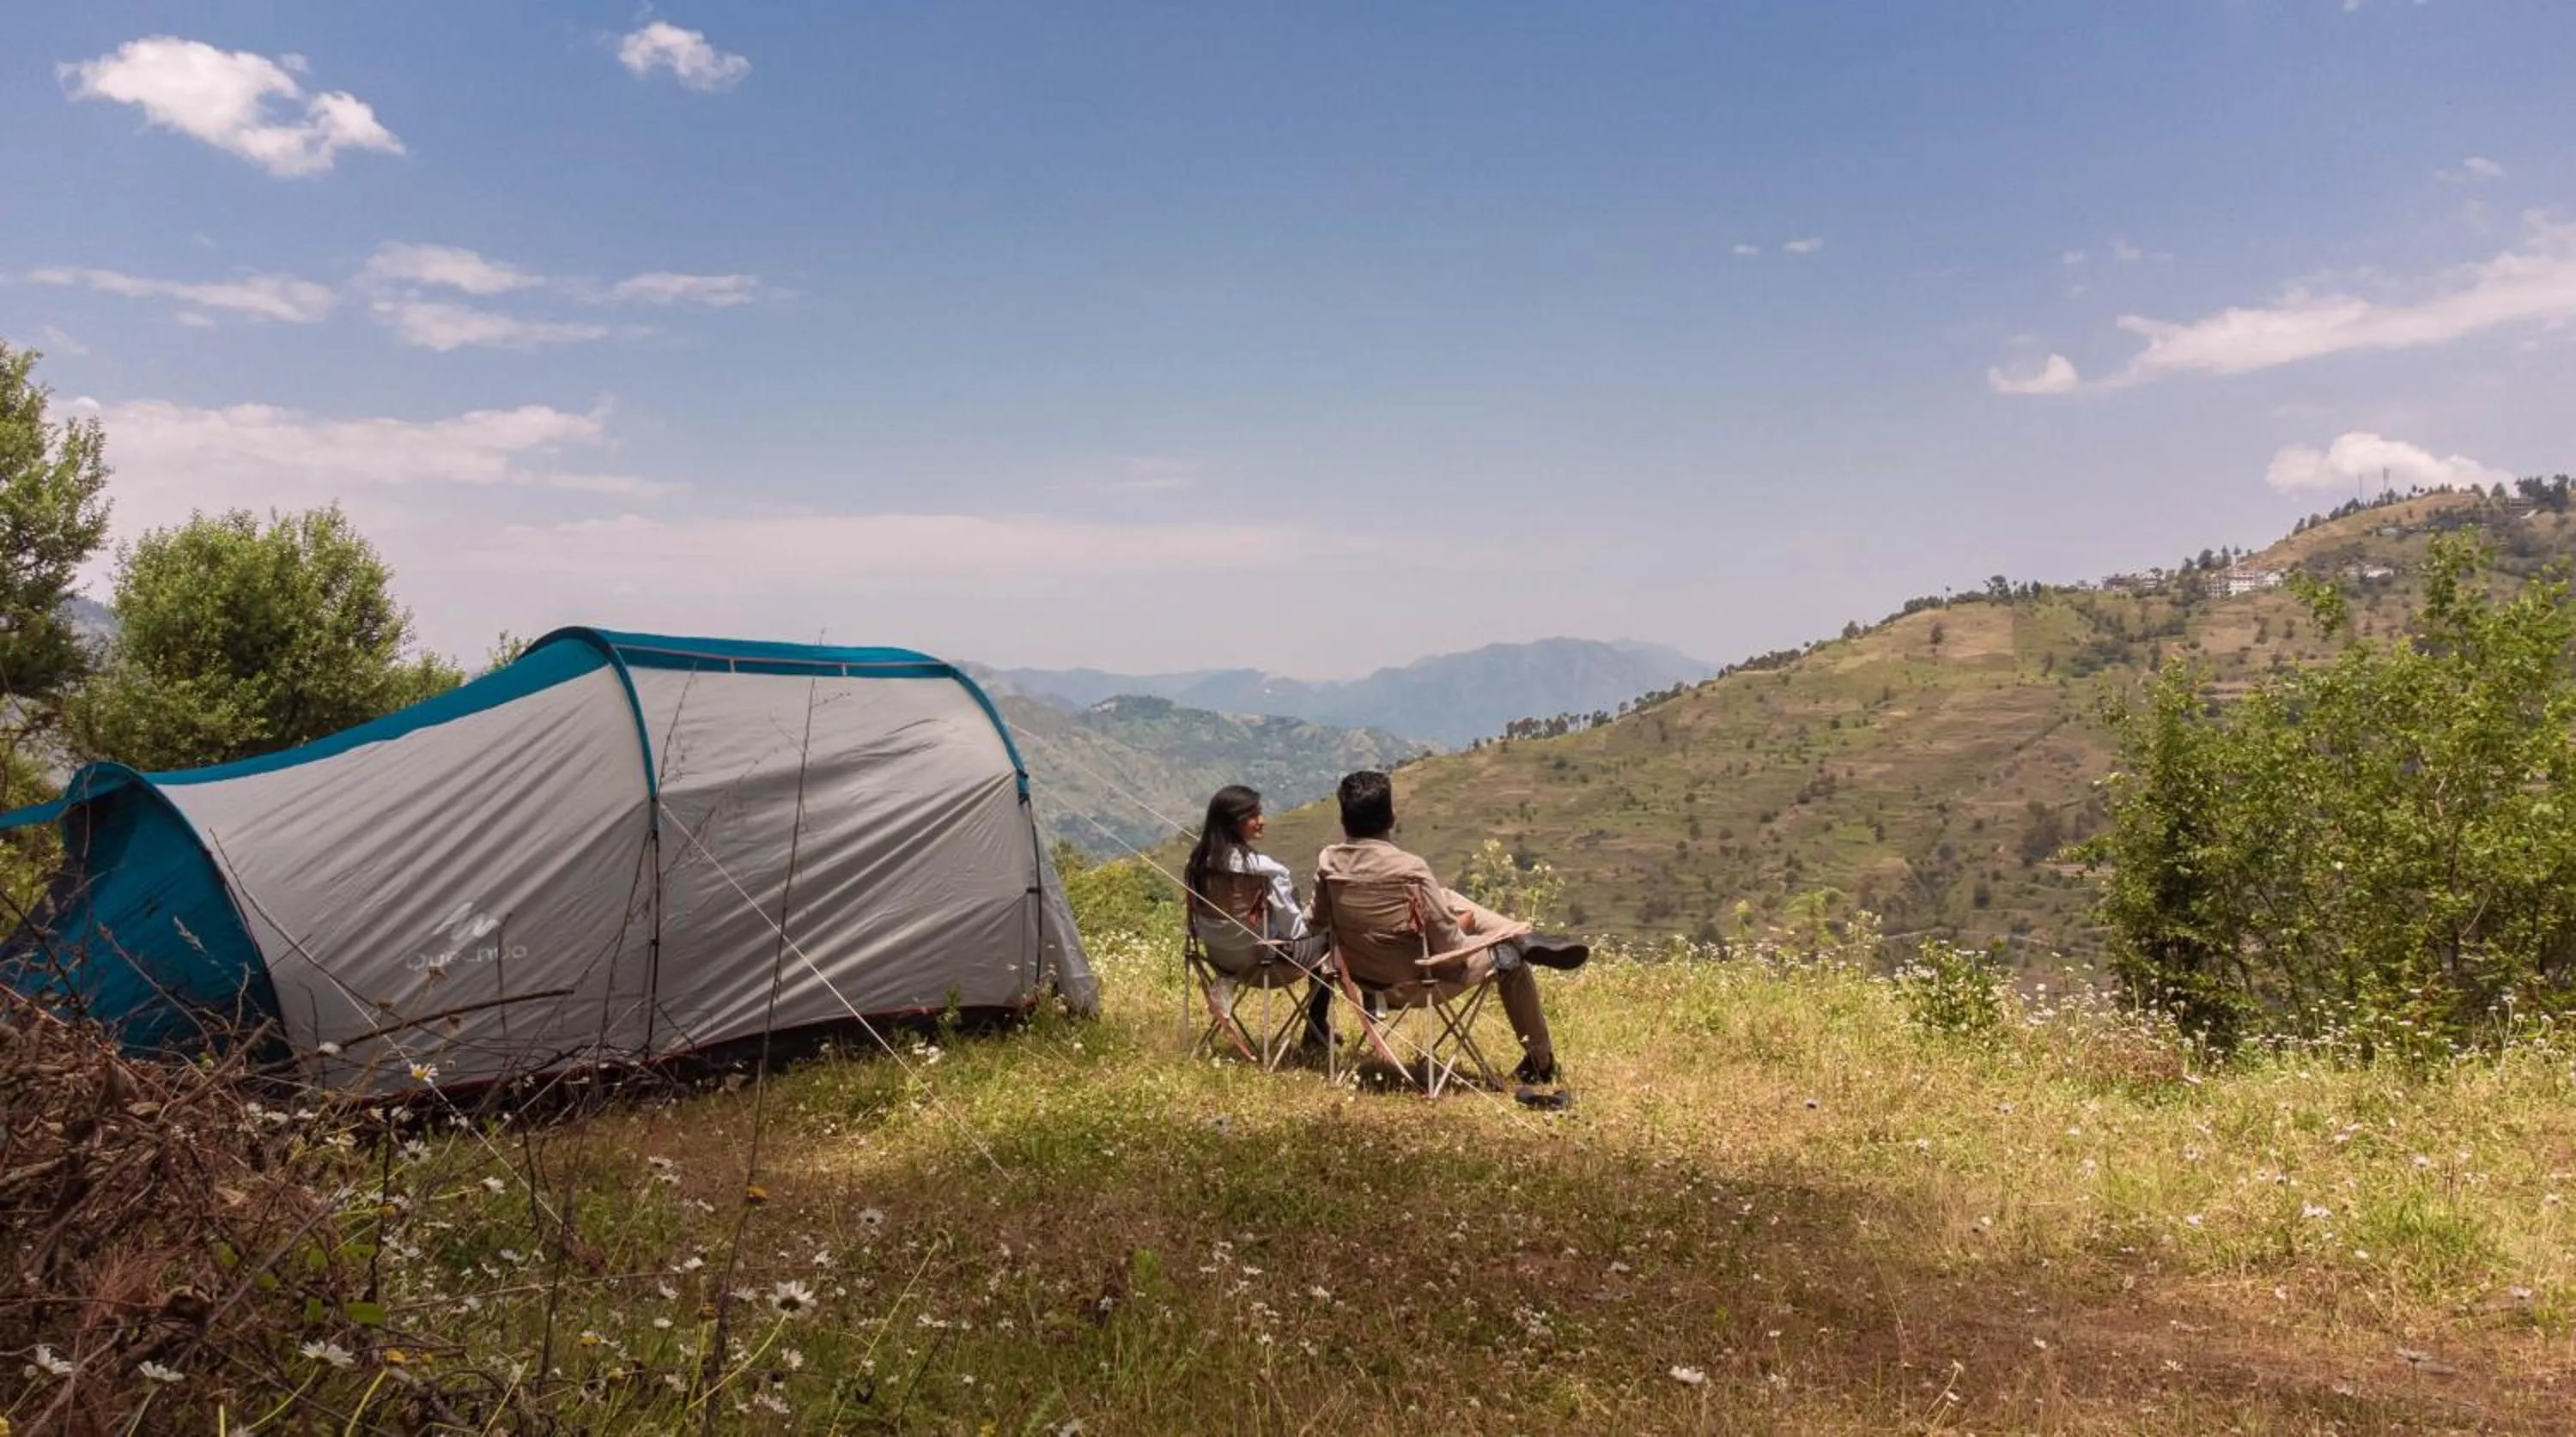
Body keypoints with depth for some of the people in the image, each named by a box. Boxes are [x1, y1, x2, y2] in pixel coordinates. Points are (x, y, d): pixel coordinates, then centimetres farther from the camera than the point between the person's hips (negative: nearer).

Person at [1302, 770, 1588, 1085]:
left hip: (1359, 971, 6)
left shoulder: (1328, 860, -13)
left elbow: (1314, 920, 3)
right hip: (1415, 976, -6)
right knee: (1510, 959, 19)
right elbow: (1449, 946, -23)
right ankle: (1541, 1062, 34)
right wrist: (1461, 927, 0)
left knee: (1448, 898, 22)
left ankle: (1522, 937, 29)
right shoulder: (1409, 868, -30)